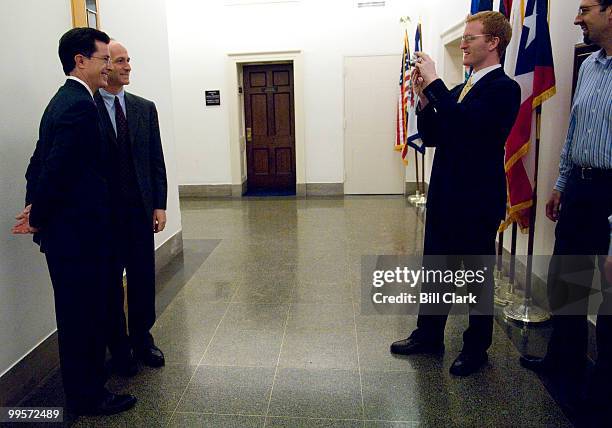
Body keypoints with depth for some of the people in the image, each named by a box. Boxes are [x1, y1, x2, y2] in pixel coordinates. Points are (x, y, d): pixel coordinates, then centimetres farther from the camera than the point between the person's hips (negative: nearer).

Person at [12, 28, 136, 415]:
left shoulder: (64, 100, 15)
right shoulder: (80, 105, -18)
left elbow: (41, 161, 15)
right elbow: (56, 167, -22)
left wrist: (35, 211, 9)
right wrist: (38, 217, -9)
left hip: (68, 228, 10)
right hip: (79, 231, -10)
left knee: (81, 311, 20)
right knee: (83, 314, 3)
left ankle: (85, 381, 37)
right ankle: (88, 396, 20)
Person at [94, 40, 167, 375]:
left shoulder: (145, 108, 8)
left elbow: (156, 160, 8)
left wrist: (159, 205, 3)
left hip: (141, 210, 4)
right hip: (103, 213, -3)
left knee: (144, 279, 12)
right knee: (110, 284, 9)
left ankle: (143, 340, 30)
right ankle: (118, 348, 25)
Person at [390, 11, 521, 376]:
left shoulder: (504, 88, -12)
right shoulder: (458, 91, 13)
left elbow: (465, 124, -28)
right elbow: (432, 137, 10)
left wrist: (434, 83, -21)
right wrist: (424, 96, -2)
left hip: (478, 200, -8)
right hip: (445, 196, 8)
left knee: (479, 274, 8)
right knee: (436, 269, 17)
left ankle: (477, 347, 25)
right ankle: (429, 334, 34)